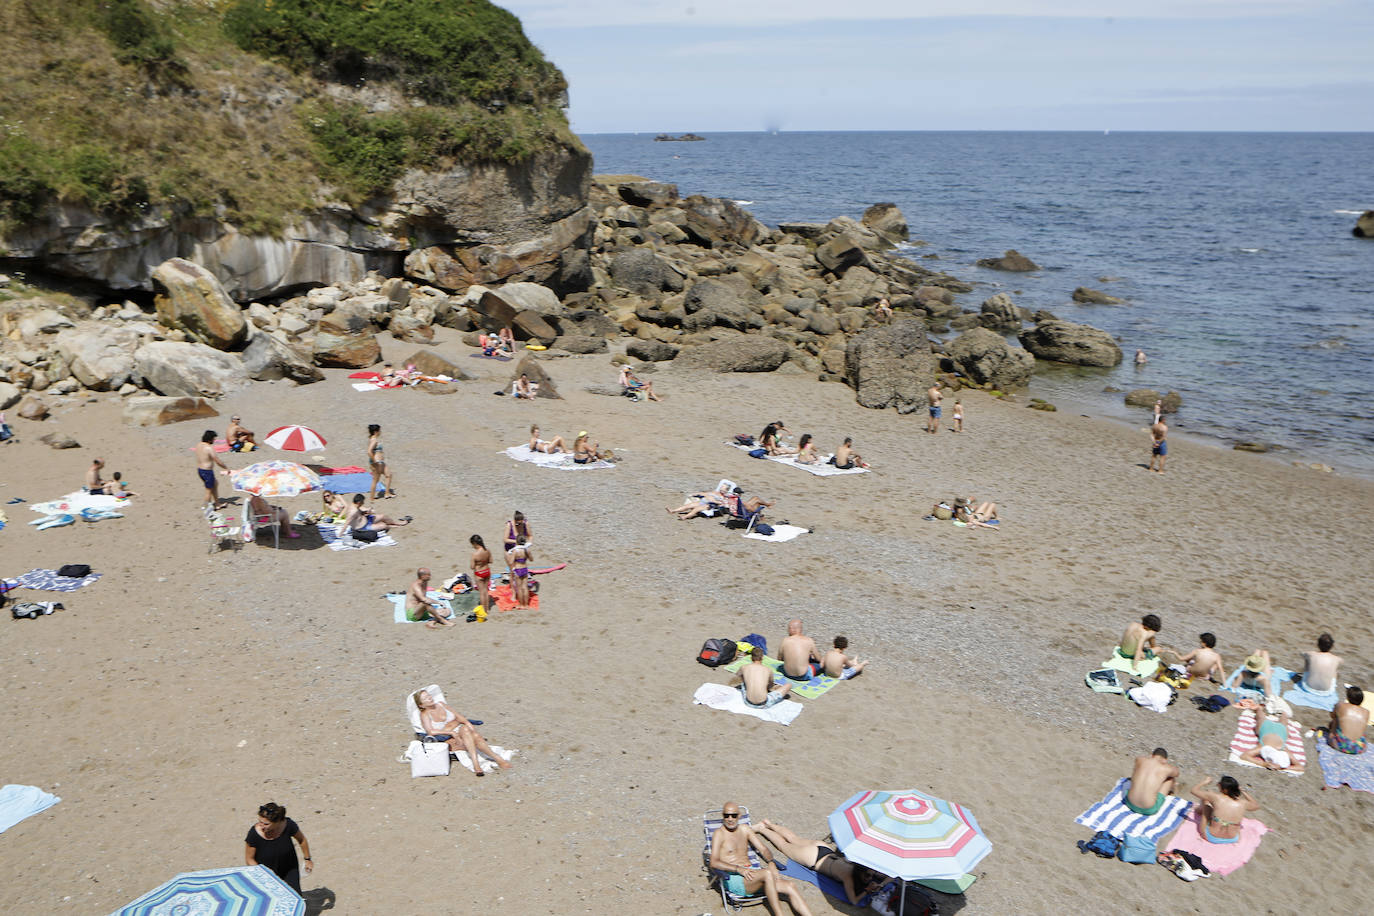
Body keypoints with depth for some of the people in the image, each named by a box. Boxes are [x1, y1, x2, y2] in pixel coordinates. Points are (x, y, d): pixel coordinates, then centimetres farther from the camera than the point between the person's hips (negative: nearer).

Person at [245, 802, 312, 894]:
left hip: (289, 869, 1)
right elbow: (249, 859, -14)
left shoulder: (288, 825, -25)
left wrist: (307, 859, 6)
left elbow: (302, 840, -3)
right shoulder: (254, 833, -28)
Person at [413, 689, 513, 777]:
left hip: (461, 729, 5)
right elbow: (431, 731, -17)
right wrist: (451, 732, -23)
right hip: (449, 740, -5)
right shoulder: (425, 714, -1)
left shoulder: (441, 704, 15)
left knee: (476, 736, -30)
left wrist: (469, 725, -3)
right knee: (465, 729, -35)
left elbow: (458, 716, 13)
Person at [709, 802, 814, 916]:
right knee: (767, 873, -34)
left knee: (790, 886, -15)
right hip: (733, 878, -6)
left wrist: (771, 862, -8)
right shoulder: (719, 834, -2)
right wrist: (739, 869, -24)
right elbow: (714, 863, -13)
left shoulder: (744, 829, 17)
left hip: (750, 873, 6)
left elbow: (763, 849, 15)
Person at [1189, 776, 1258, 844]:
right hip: (1232, 839, 3)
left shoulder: (1216, 797, -22)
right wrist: (1243, 791, 14)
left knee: (1206, 800, 11)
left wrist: (1205, 782, 11)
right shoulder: (1242, 803, -14)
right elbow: (1256, 806, 11)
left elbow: (1194, 790, -7)